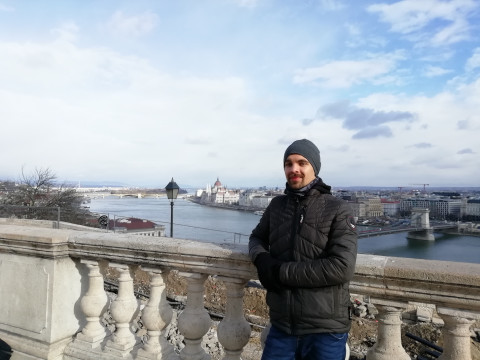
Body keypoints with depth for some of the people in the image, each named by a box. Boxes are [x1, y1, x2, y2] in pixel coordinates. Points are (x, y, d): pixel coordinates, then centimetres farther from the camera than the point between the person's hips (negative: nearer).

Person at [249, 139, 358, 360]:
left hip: (325, 330, -3)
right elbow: (257, 237, 16)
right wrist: (262, 259, -8)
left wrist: (281, 272, -18)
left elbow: (342, 267, -19)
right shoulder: (276, 205, 5)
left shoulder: (338, 210, -9)